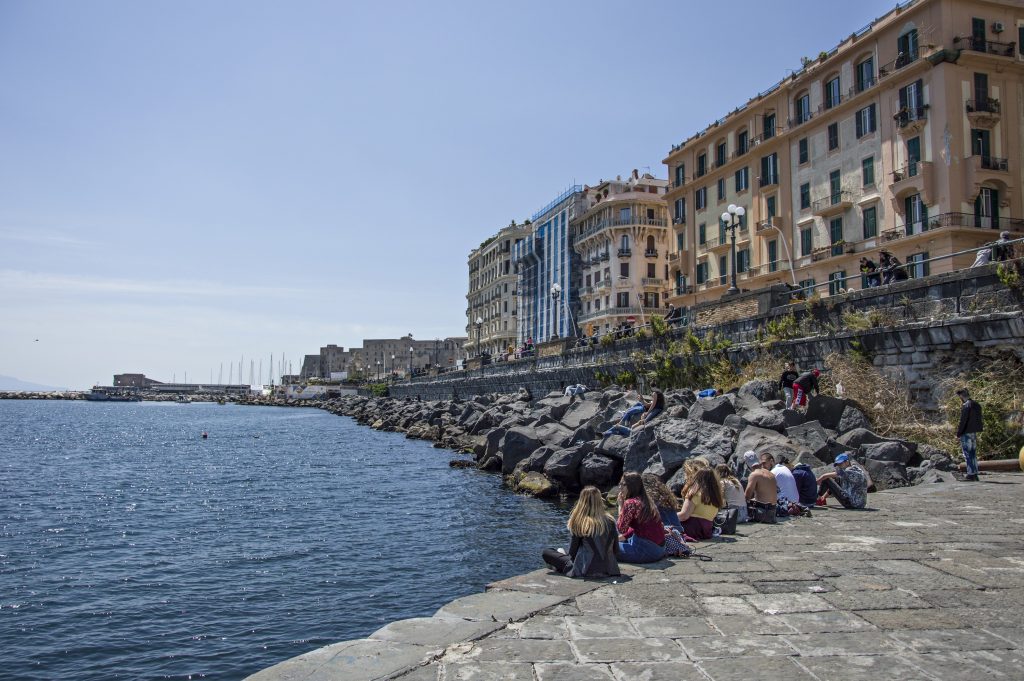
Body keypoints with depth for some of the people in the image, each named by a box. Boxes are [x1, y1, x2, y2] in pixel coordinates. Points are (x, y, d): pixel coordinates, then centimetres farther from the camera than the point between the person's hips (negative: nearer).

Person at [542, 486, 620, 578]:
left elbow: (573, 551, -4)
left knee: (546, 553, 7)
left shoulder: (580, 523, -12)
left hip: (586, 570, -5)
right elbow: (616, 549, 6)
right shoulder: (610, 521, -2)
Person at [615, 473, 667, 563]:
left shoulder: (630, 503, -17)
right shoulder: (646, 500, 9)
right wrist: (624, 536, 13)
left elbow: (621, 529, -10)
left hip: (648, 550, -9)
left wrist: (620, 505, -6)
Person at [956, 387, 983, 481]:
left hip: (966, 433, -8)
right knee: (973, 454, 13)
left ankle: (970, 474, -5)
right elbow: (978, 420, 16)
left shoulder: (966, 406, -15)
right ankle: (975, 474, 16)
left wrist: (958, 433, -11)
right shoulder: (977, 405, 11)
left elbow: (963, 421, -17)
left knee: (967, 454, -4)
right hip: (974, 432, 8)